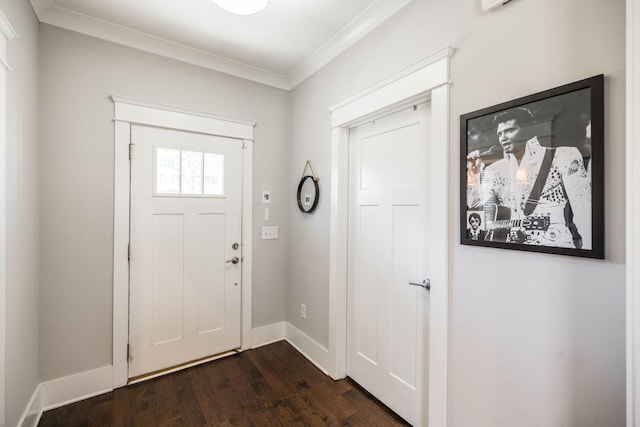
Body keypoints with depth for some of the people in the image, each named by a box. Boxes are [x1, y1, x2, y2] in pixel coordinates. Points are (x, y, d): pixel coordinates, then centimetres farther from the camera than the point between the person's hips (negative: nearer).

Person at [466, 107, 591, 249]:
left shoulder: (563, 156, 4)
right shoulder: (495, 169, 12)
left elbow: (583, 209, -3)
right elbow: (475, 204, 5)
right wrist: (473, 172, -3)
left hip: (553, 244, -2)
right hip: (508, 242, 3)